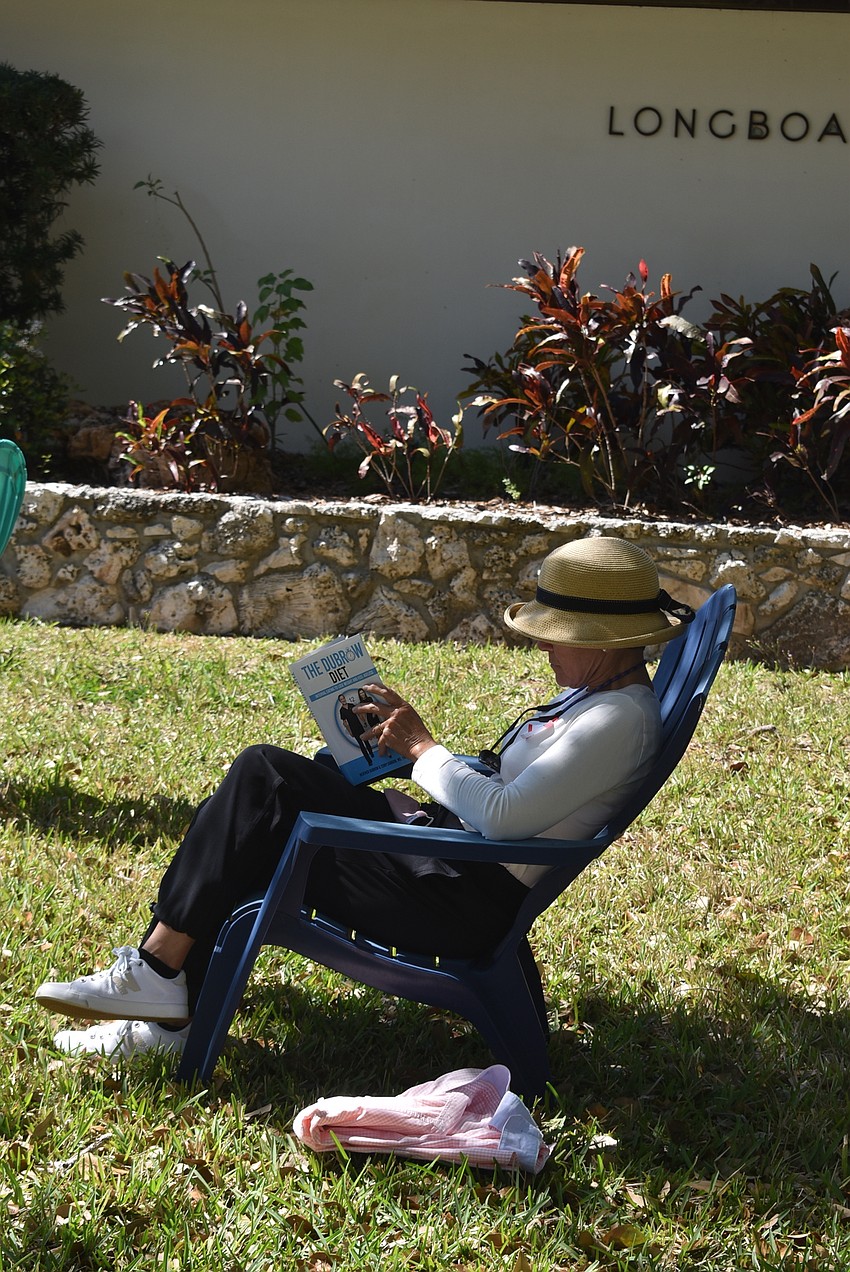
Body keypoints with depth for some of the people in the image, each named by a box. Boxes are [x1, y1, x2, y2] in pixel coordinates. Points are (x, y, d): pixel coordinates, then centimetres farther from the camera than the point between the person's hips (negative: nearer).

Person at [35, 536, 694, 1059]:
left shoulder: (619, 721, -18)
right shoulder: (596, 693, 14)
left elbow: (501, 816, -23)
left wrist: (423, 746, -10)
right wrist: (409, 744, 6)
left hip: (467, 899, -11)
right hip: (451, 849, 11)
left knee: (264, 780, -12)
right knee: (265, 772, 1)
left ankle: (157, 974, -4)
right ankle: (170, 1012, -2)